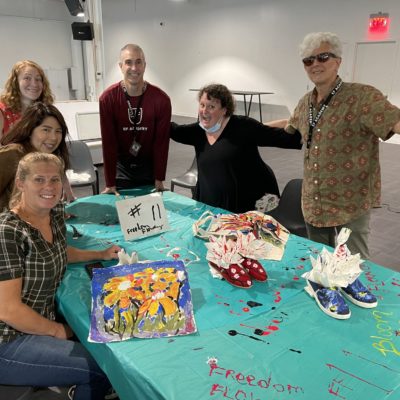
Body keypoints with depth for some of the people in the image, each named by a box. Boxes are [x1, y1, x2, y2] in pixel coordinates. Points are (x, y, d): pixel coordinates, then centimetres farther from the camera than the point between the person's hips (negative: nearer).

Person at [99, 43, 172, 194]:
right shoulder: (108, 98, -14)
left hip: (149, 165, 1)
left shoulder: (161, 99, -14)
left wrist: (159, 179, -7)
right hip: (121, 165, -1)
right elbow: (108, 142, -13)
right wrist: (110, 183, -14)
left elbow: (161, 141, -8)